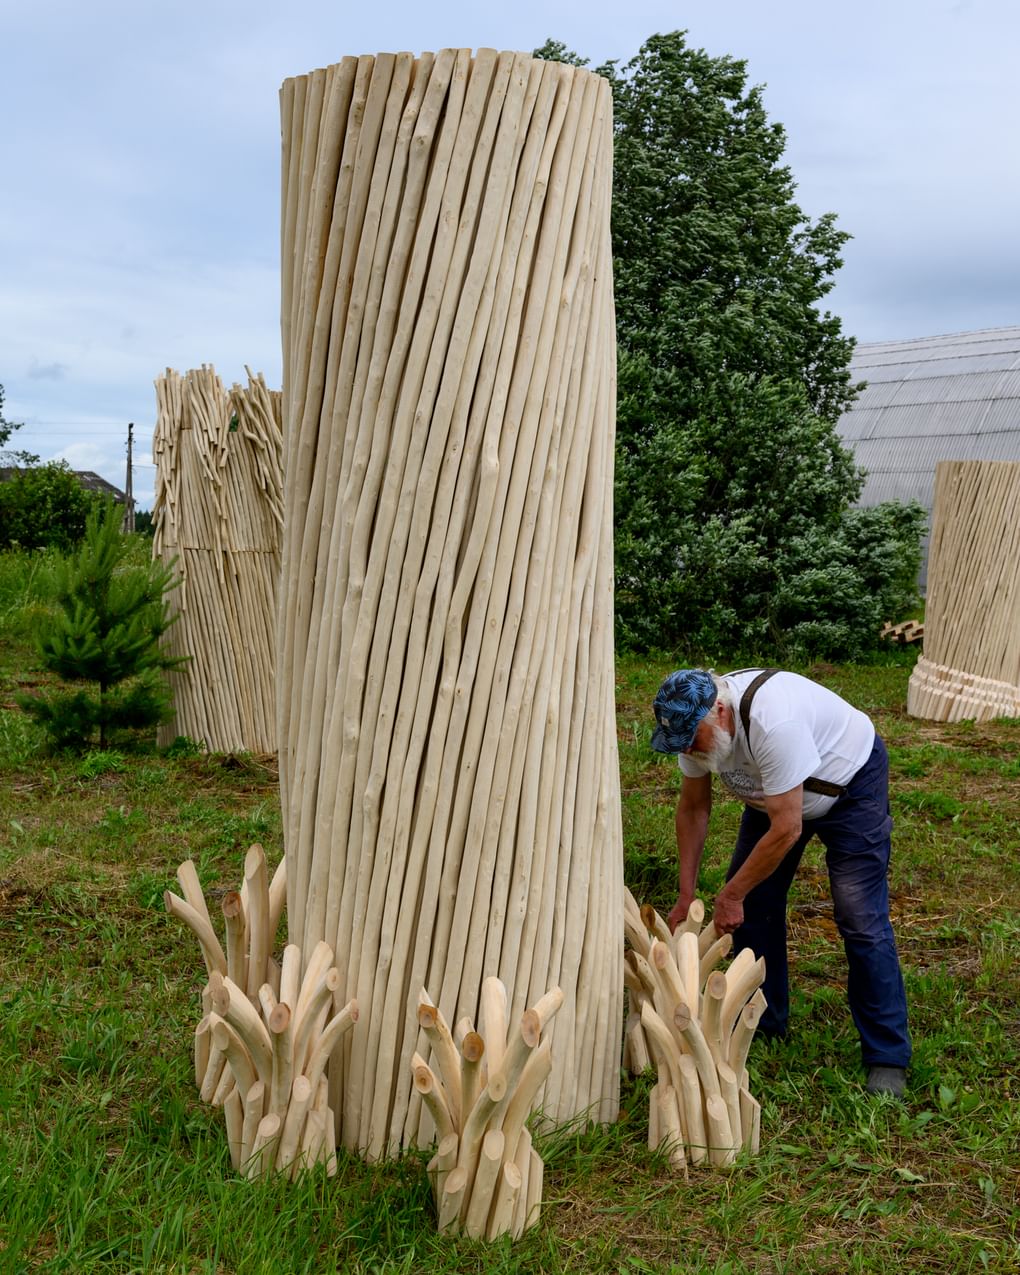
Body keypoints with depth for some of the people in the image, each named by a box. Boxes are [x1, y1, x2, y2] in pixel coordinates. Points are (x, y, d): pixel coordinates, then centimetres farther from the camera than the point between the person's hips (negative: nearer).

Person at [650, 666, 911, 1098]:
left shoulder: (773, 722, -42)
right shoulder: (696, 725, -18)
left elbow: (786, 830, -35)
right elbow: (693, 808, -4)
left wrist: (731, 895, -24)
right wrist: (686, 897, -5)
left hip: (851, 782, -7)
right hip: (774, 790, 7)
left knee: (862, 921, -13)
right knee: (753, 904, 2)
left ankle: (888, 1059, -4)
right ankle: (761, 1025, 20)